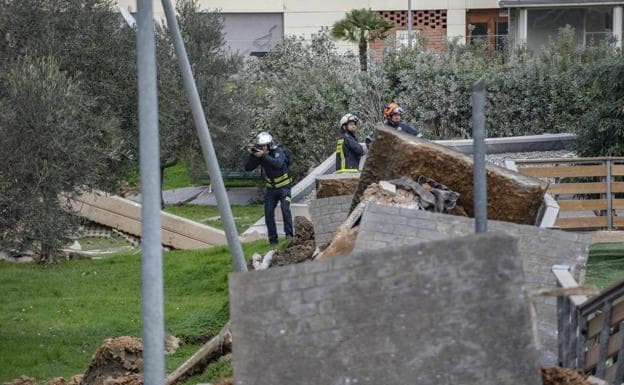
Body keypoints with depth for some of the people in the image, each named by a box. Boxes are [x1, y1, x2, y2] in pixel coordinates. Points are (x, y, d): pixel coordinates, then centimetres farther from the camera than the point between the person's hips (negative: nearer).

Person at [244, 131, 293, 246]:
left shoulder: (278, 151, -20)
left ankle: (289, 234, -14)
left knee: (285, 209, -22)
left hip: (283, 186, -5)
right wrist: (251, 155, -26)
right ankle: (273, 240, 7)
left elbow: (278, 163, -40)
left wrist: (264, 155, -45)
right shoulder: (259, 155, -6)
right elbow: (248, 168, -10)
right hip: (271, 188, 5)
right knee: (269, 213, 0)